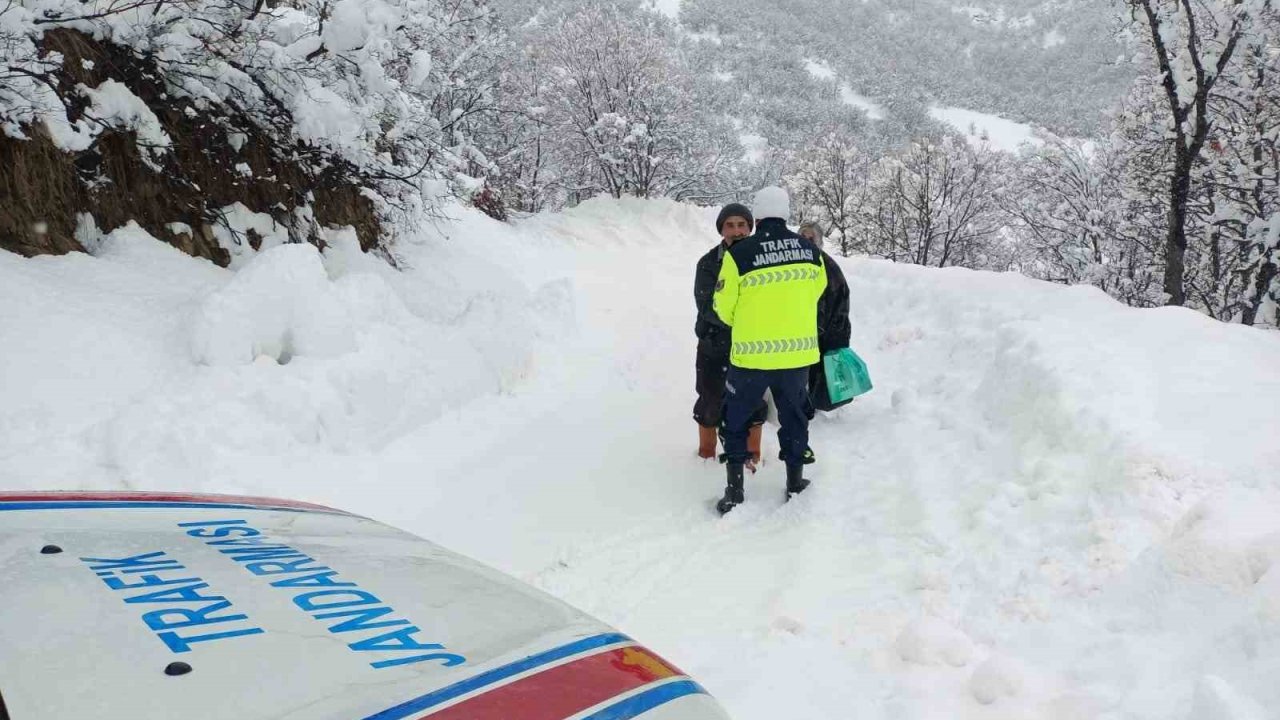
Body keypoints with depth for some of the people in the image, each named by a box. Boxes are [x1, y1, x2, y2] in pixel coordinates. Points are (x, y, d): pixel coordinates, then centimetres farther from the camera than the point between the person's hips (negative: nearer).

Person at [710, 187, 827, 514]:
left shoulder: (739, 253, -14)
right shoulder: (810, 250, -1)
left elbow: (723, 307, -7)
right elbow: (816, 292, 12)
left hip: (751, 353, -3)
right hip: (799, 351, 3)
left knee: (737, 419, 13)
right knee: (794, 416, 20)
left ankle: (734, 490, 14)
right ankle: (795, 483, 30)